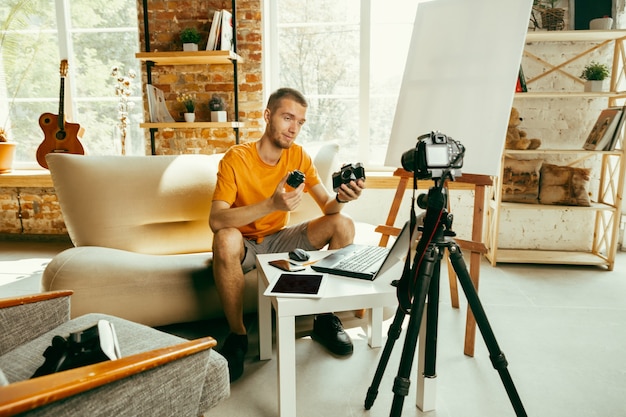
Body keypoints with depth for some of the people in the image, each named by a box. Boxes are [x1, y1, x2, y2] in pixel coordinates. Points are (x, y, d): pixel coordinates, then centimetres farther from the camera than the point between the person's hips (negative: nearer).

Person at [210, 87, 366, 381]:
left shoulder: (299, 155, -4)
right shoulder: (236, 158, -19)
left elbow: (327, 206, -9)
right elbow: (216, 220, -30)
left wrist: (341, 198, -34)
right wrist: (272, 204, -43)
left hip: (280, 238, 4)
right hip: (246, 244, -4)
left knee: (343, 225, -15)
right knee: (226, 240, -39)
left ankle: (326, 319, -2)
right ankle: (237, 335, -15)